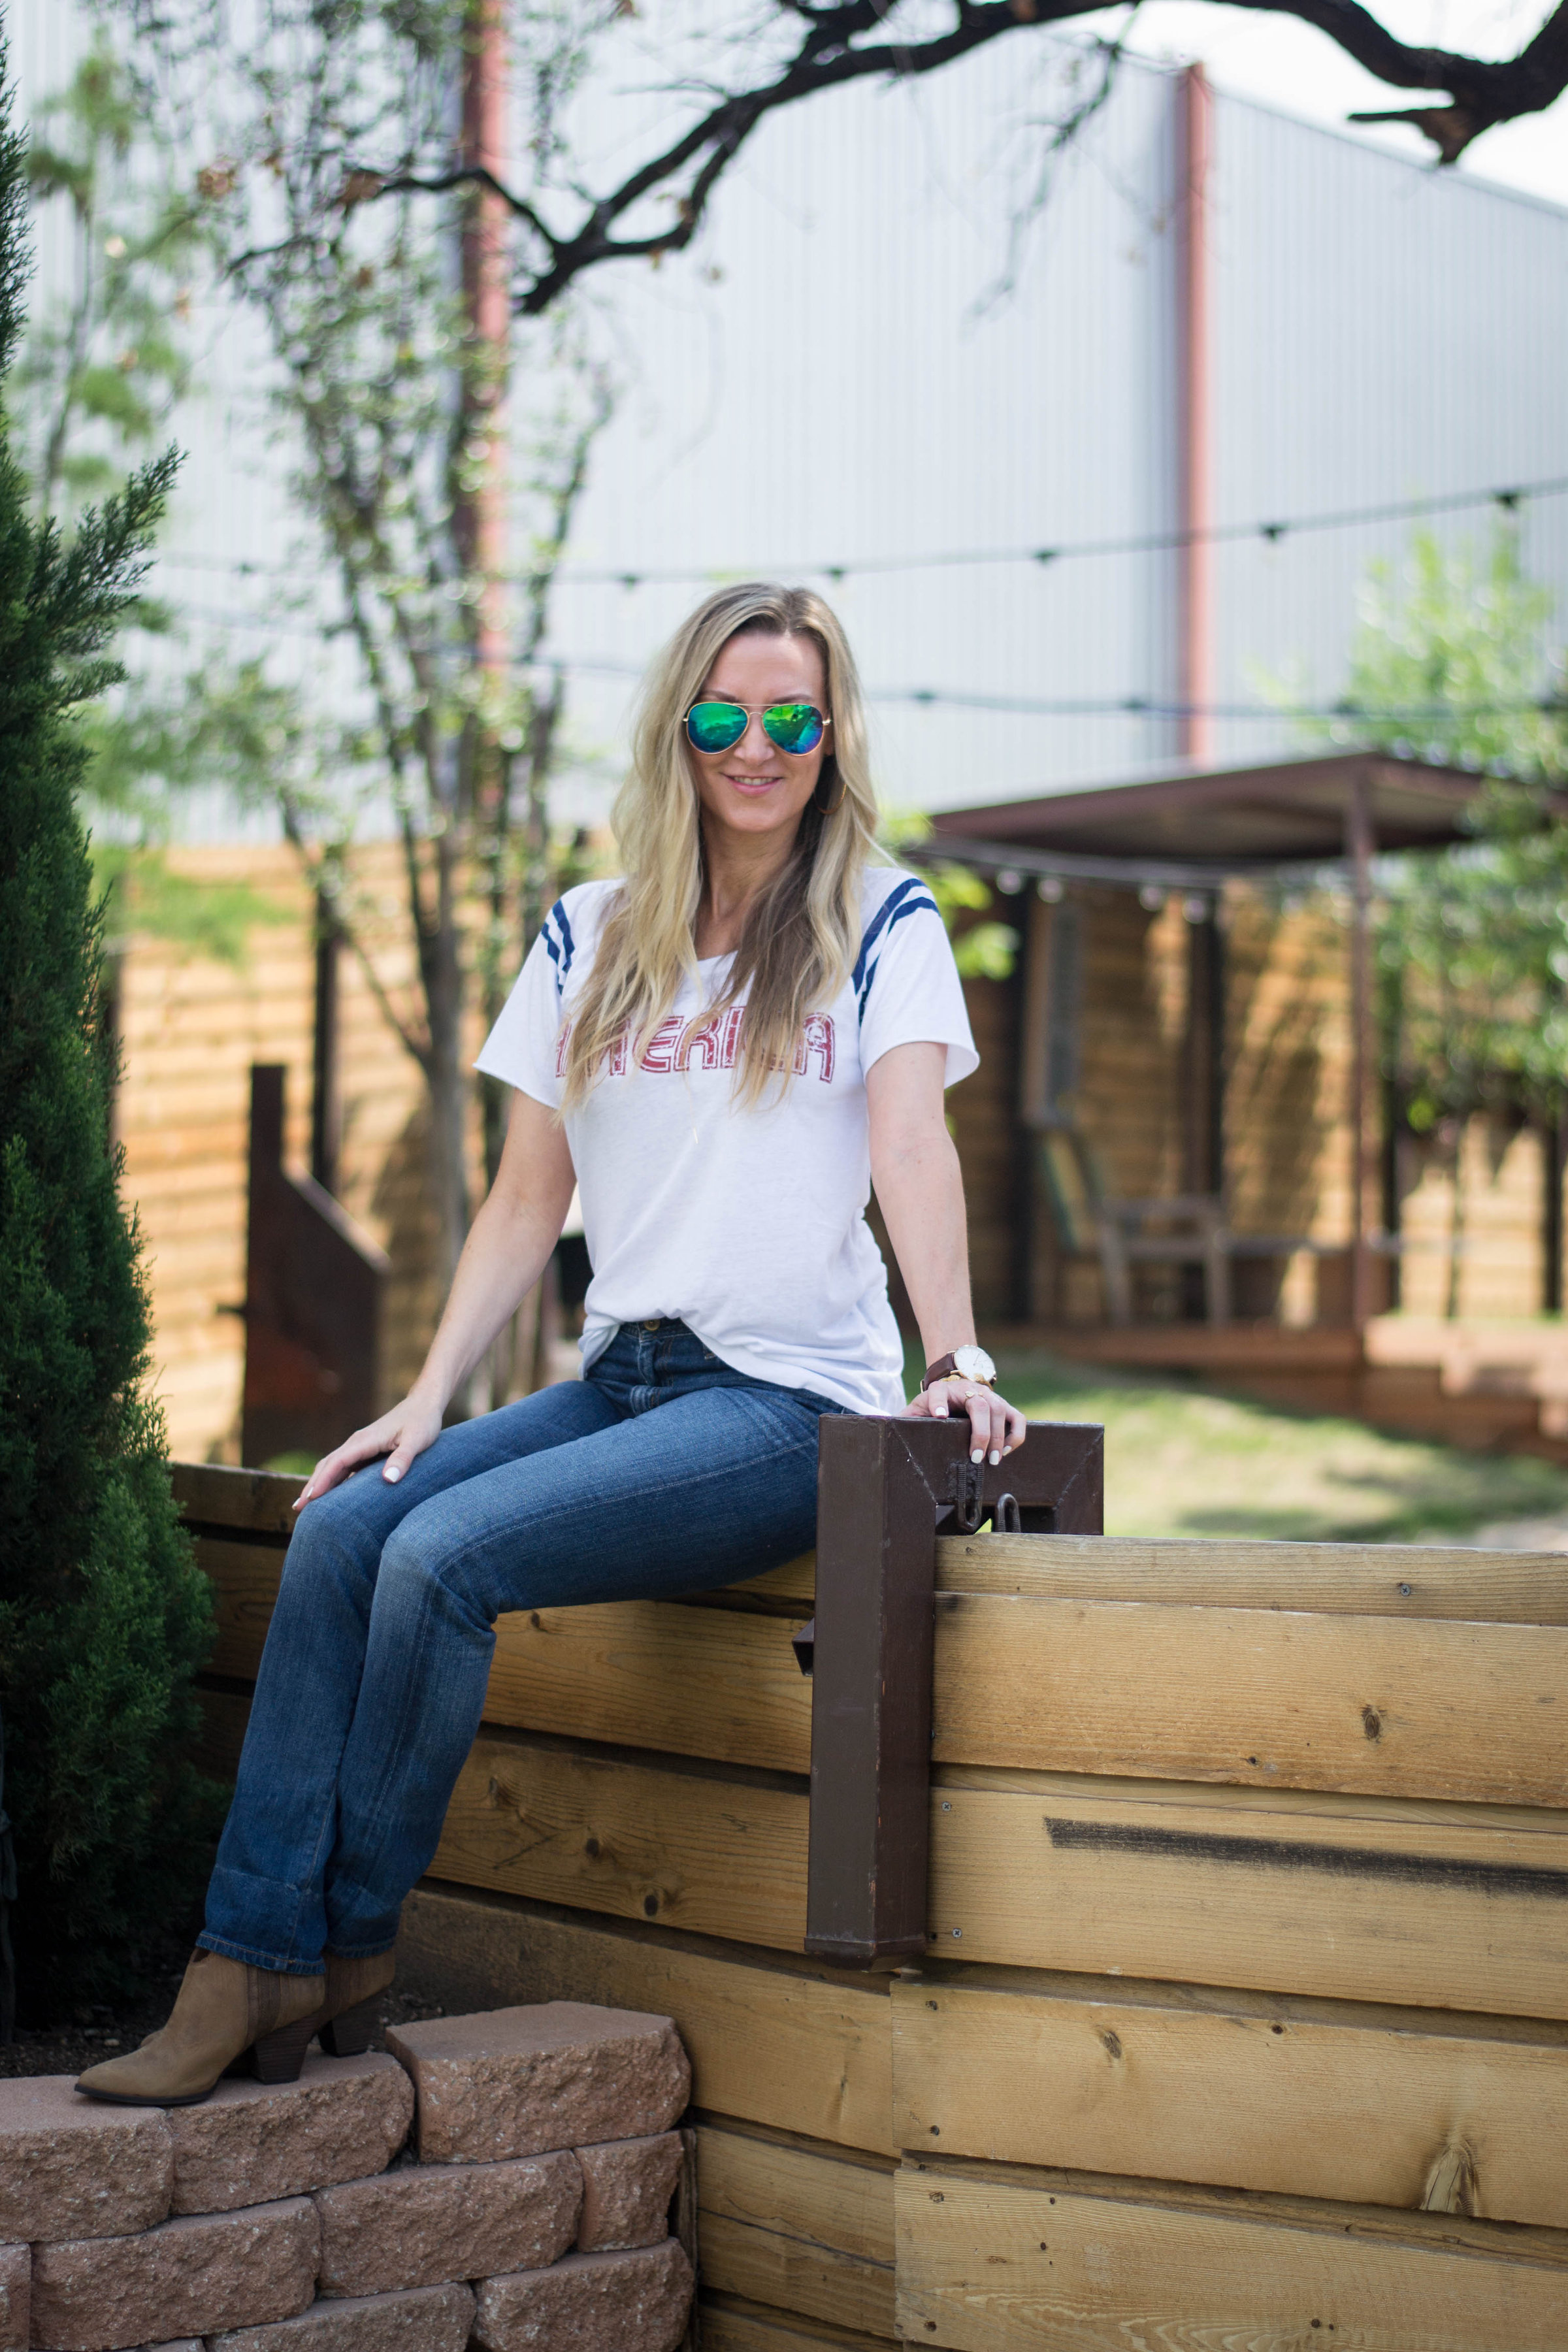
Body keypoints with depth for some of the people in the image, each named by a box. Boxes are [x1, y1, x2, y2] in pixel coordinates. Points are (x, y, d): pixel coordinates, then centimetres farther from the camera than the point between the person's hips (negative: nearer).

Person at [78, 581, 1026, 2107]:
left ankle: (345, 1950, -8)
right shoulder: (589, 940, 14)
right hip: (618, 1378, 5)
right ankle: (245, 1967, -18)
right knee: (343, 1527, -19)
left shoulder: (883, 926, 2)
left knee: (442, 1555, -24)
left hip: (790, 1400, -5)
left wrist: (954, 1364, -27)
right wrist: (429, 1396, 1)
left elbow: (911, 1144, -12)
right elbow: (526, 1205, 13)